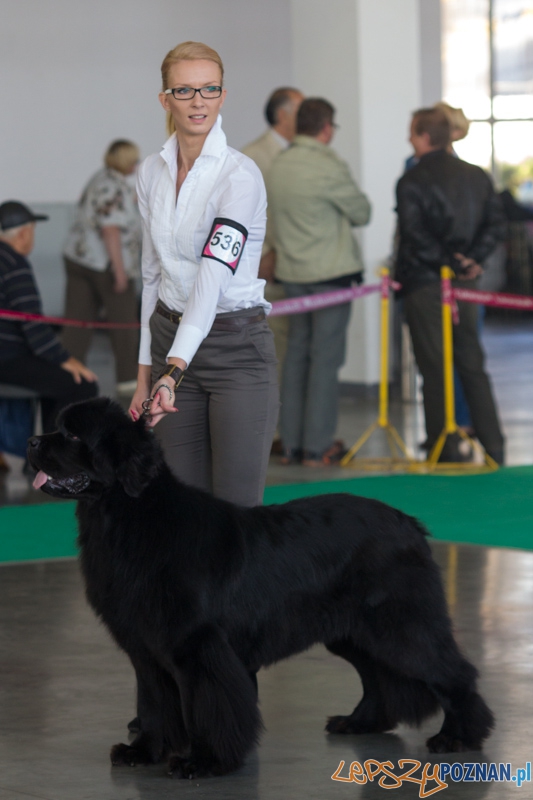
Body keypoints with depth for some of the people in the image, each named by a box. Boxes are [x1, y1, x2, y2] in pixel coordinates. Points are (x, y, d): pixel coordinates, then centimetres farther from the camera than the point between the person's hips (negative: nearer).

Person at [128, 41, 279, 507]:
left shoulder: (239, 175, -15)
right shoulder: (151, 173, 7)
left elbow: (214, 275, -27)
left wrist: (175, 368, -38)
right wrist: (146, 369, 12)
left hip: (237, 350, -6)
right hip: (172, 344, 6)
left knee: (238, 508, -6)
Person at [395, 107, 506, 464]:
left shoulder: (411, 182, -11)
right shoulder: (477, 176, 7)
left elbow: (415, 237, -17)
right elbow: (496, 224, 5)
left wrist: (450, 262, -10)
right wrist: (471, 260, -2)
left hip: (425, 285, -5)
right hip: (465, 286, 5)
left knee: (435, 368, 1)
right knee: (472, 364, 12)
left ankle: (447, 449, 2)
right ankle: (493, 446, 10)